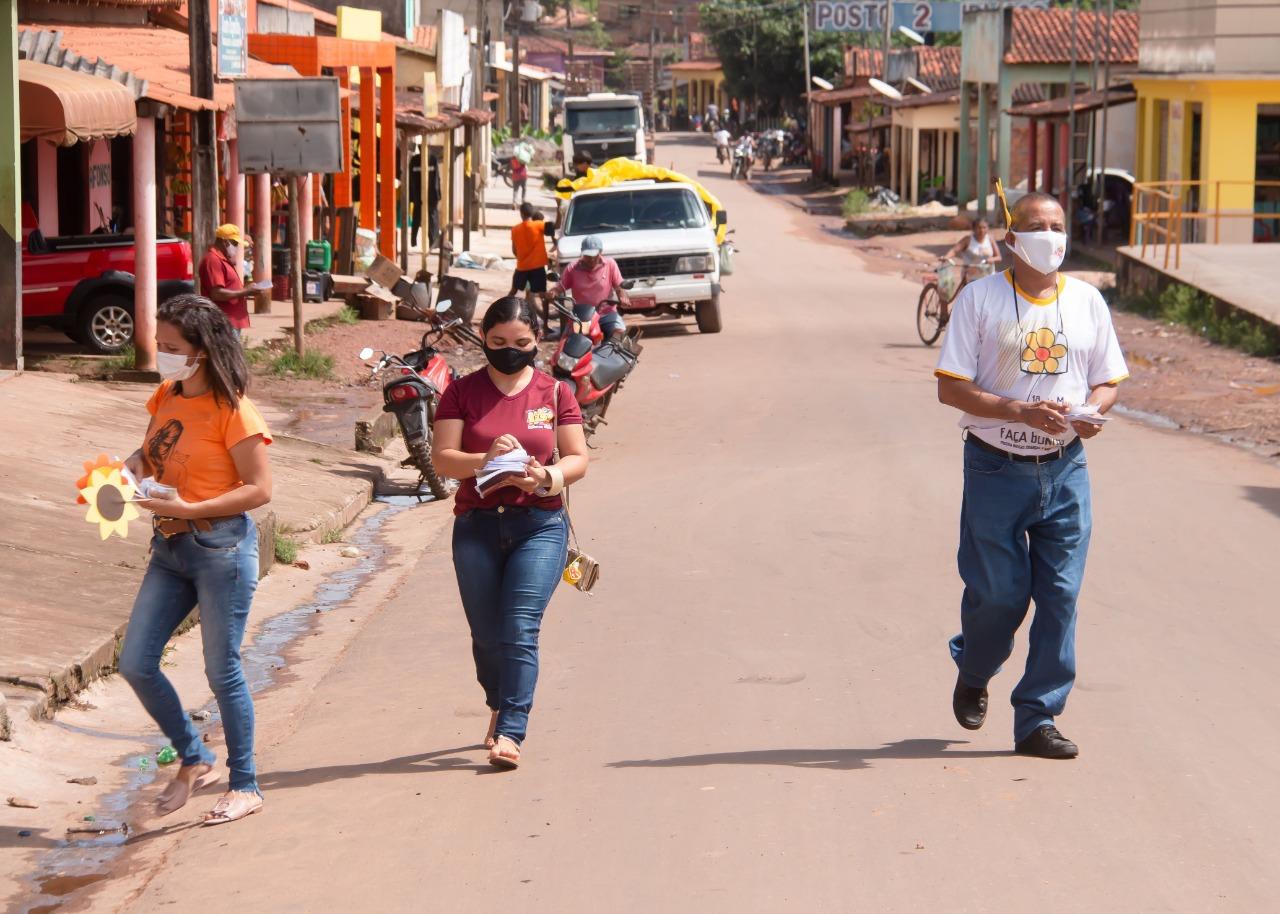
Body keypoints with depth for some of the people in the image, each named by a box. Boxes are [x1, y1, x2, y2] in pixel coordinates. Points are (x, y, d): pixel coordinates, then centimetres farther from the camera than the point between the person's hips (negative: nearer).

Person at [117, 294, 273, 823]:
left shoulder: (231, 411, -14)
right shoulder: (167, 398, 7)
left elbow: (259, 490, -16)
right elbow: (148, 454, 21)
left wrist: (188, 509, -22)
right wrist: (123, 472, -2)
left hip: (221, 547, -8)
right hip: (170, 547, 8)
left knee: (222, 671, 0)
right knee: (135, 664, 4)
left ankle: (245, 786, 15)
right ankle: (195, 760, 22)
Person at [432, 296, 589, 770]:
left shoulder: (554, 392, 4)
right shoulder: (462, 392, 5)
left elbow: (578, 459, 3)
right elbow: (442, 457, -3)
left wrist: (547, 477, -17)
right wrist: (485, 459, -22)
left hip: (540, 526, -2)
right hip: (477, 526, 2)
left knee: (520, 630, -14)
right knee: (486, 635, 9)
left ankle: (510, 732, -15)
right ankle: (500, 706, 36)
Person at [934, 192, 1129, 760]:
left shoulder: (1087, 301, 8)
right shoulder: (980, 299, -3)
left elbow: (1108, 381, 13)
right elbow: (950, 387, -8)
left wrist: (1093, 410, -10)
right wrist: (1021, 411, -20)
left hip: (1065, 469, 3)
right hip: (996, 470, -3)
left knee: (1060, 595, -1)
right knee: (998, 592, 2)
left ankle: (1037, 719, 8)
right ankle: (972, 675, 34)